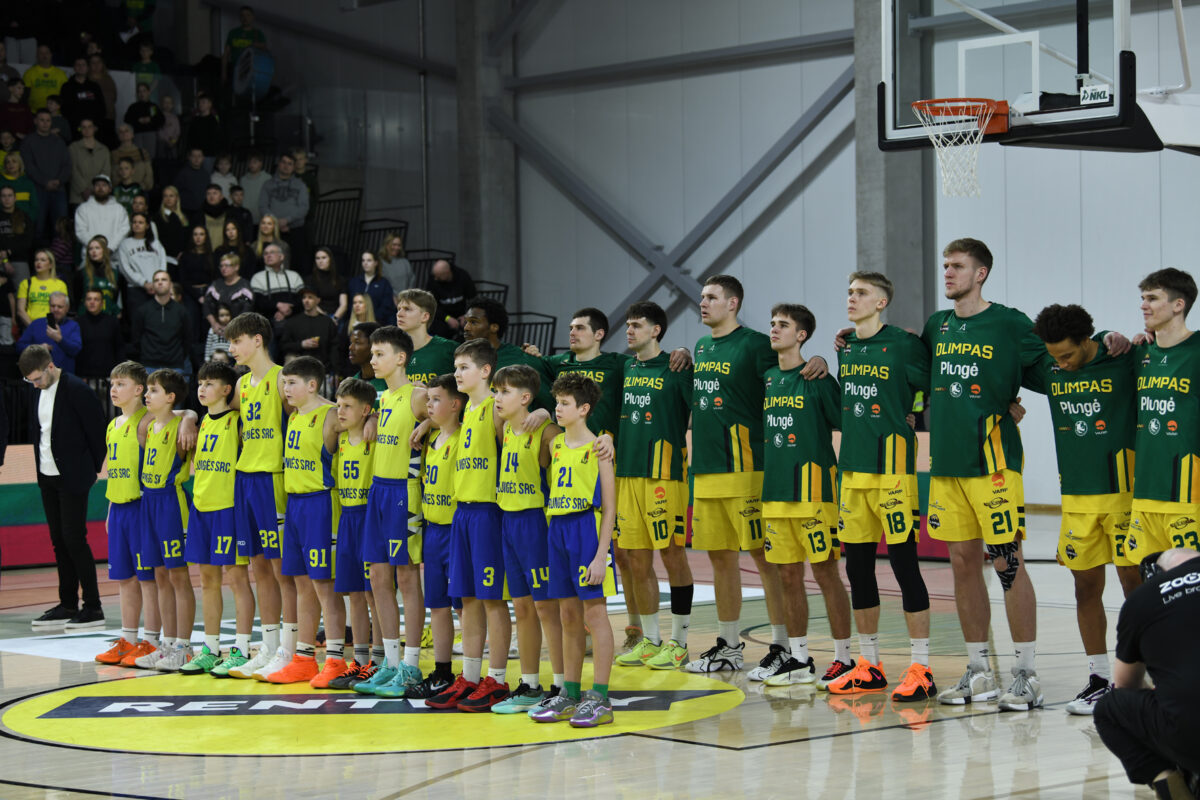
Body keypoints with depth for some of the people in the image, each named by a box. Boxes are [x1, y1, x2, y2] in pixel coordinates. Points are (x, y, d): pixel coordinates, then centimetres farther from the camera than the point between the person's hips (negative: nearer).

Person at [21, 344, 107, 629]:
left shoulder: (77, 390, -15)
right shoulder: (37, 392, 8)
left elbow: (97, 431, -11)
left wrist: (94, 468, -4)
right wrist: (40, 463, 10)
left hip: (72, 478, -7)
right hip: (48, 477, 8)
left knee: (74, 540, -8)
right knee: (59, 541, 10)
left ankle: (93, 608, -2)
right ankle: (68, 605, 17)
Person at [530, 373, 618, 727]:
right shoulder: (555, 445, 12)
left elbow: (609, 508, -9)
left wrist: (601, 554, -15)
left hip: (588, 527, -6)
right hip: (558, 528, 6)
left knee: (594, 613, -4)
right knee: (569, 615, 11)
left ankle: (600, 698, -1)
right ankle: (569, 694, 17)